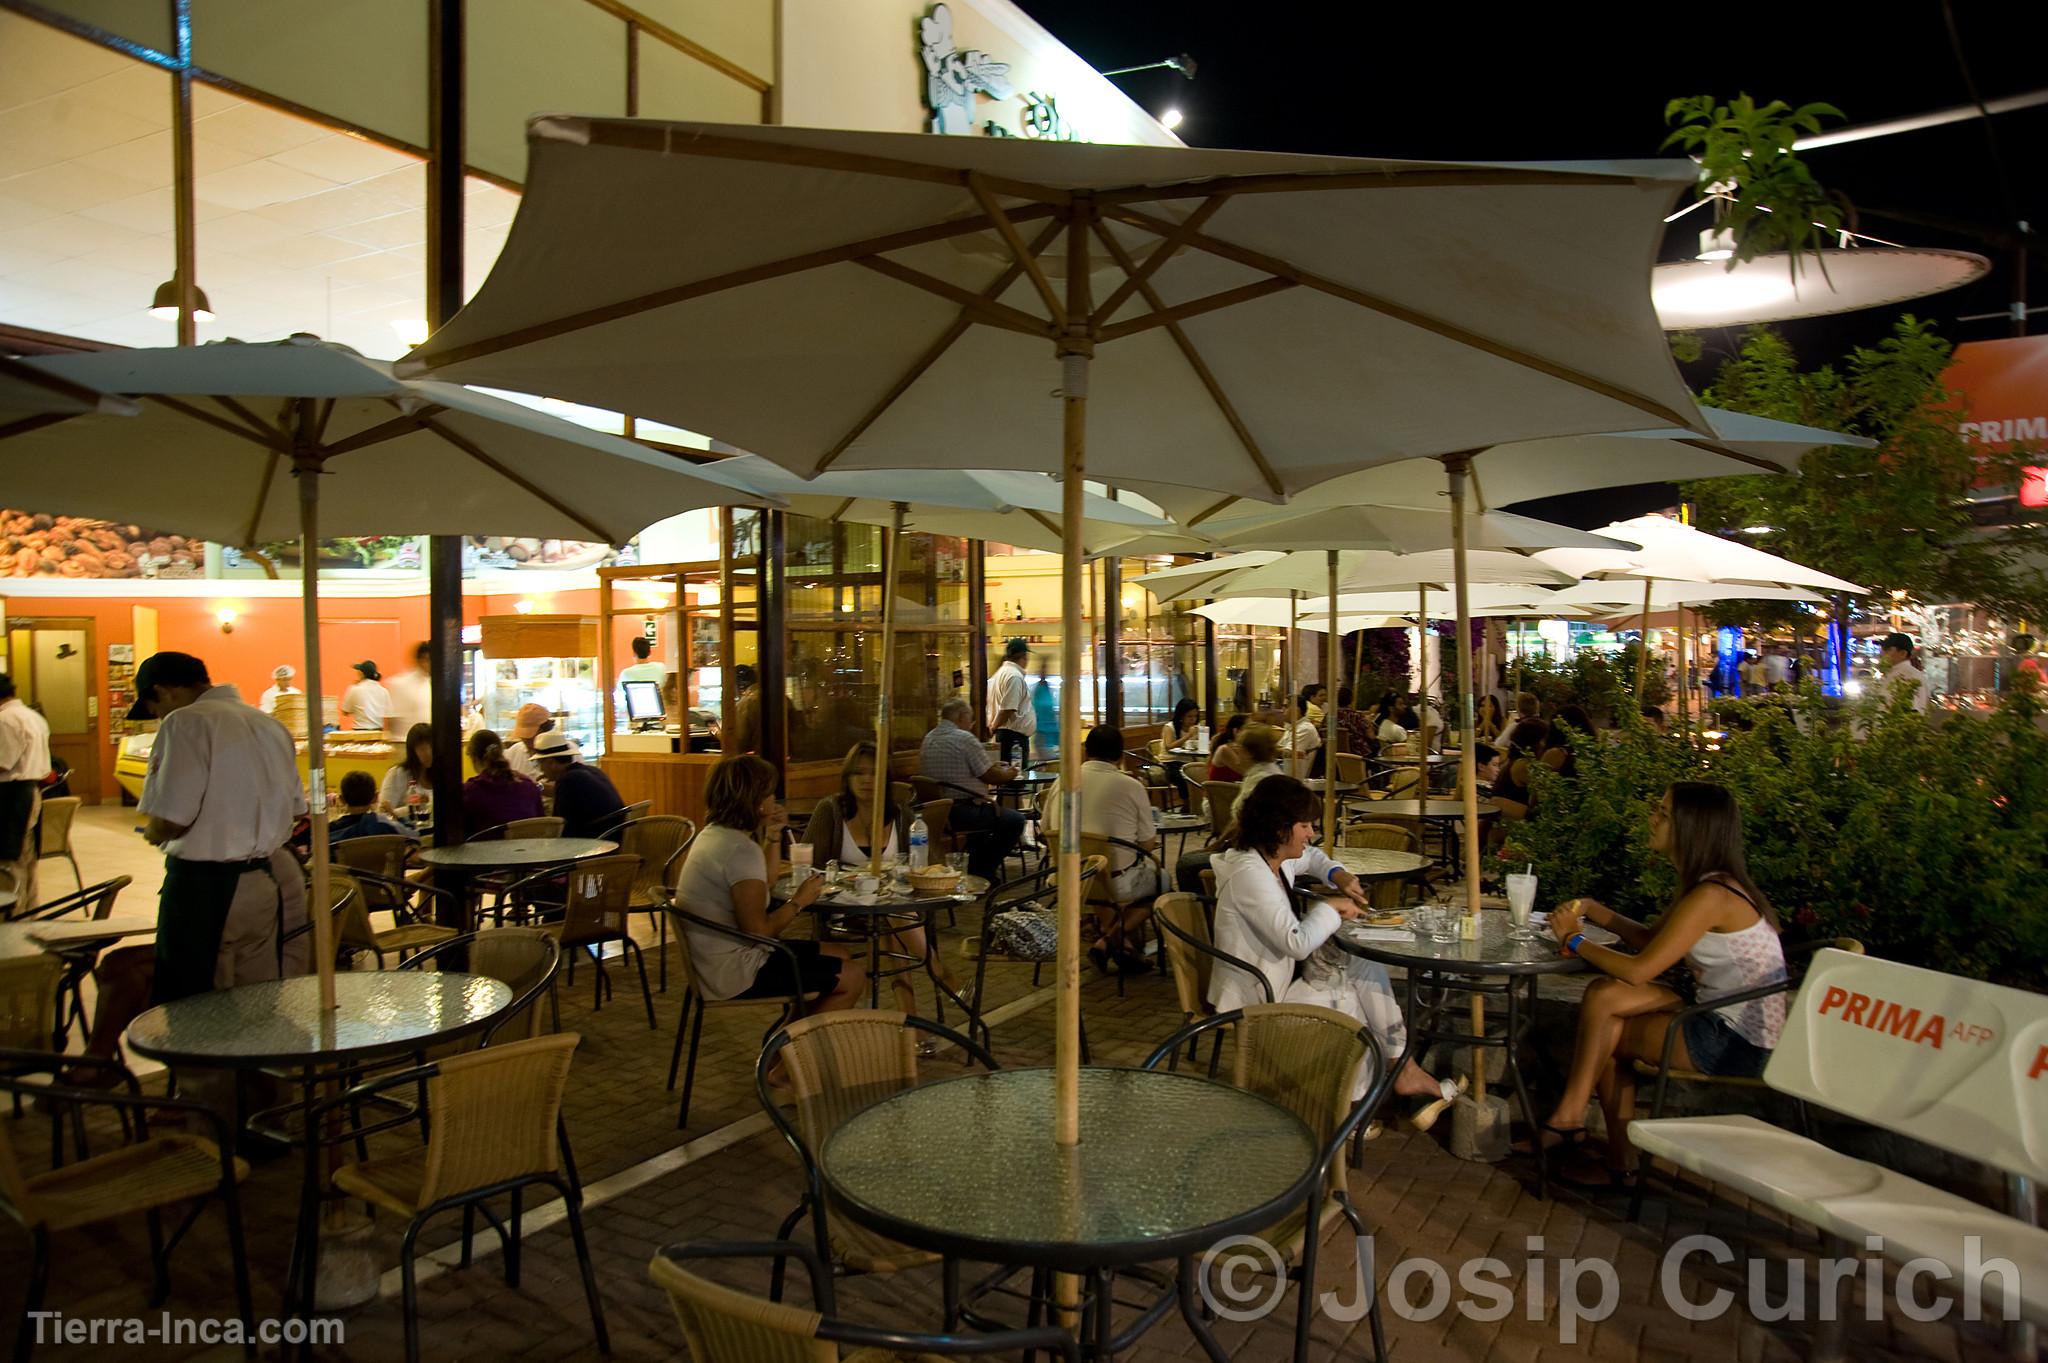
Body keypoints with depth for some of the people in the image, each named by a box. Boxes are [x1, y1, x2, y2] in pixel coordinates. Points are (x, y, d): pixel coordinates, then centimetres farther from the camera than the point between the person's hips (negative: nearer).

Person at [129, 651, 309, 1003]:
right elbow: (295, 809, 15)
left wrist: (153, 833, 3)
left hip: (207, 887, -7)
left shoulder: (185, 725, -12)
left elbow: (167, 823, -18)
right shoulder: (269, 724, 10)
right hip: (277, 879, 7)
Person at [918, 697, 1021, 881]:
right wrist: (1008, 774, 11)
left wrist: (994, 767, 22)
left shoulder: (928, 739, 13)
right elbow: (990, 776, -11)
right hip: (960, 812, -10)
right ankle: (984, 871, 11)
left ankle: (976, 868, 35)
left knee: (986, 810, 34)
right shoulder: (965, 738, -14)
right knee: (1014, 820, 1)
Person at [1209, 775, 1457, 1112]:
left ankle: (1403, 1070, 6)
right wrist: (1330, 908, -15)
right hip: (1253, 998, -9)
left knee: (1367, 968, 2)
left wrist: (1337, 875, 5)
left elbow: (1311, 857, 27)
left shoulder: (1274, 858, 2)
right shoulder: (1249, 873, -28)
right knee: (1347, 1001, -5)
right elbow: (1297, 943, -32)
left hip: (1277, 976, 9)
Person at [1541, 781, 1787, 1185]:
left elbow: (1638, 970, -23)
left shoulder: (1712, 896, -22)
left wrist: (1574, 939, -9)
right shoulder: (1702, 883, 8)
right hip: (1725, 1023, 9)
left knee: (1607, 1033, -6)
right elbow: (1652, 939, 18)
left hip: (1740, 1043, -9)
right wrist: (1590, 910, 7)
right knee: (1604, 994, -3)